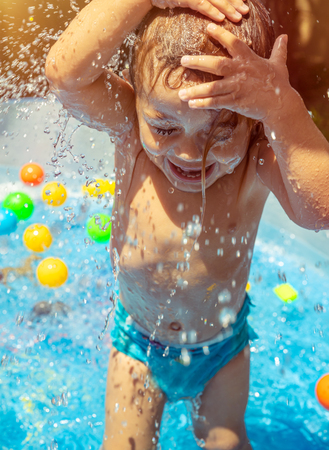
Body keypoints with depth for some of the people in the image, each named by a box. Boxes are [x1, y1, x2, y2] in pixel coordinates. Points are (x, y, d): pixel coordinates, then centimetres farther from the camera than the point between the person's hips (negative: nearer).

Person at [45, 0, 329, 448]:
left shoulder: (258, 158, -29)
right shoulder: (131, 130, -26)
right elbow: (65, 75, -42)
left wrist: (282, 106, -52)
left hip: (223, 344, 1)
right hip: (139, 342, 0)